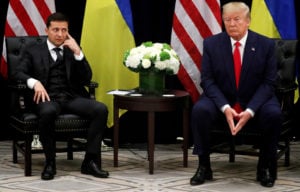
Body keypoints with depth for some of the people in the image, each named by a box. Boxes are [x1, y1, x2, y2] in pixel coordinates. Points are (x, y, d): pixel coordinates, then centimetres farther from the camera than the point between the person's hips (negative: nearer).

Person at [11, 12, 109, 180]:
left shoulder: (73, 51, 20)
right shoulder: (34, 52, 15)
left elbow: (86, 79, 8)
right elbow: (18, 73, 1)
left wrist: (78, 52, -3)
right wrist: (35, 82, -20)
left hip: (72, 97, 3)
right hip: (49, 98, -3)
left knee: (101, 109, -26)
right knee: (47, 112, -40)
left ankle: (90, 161, -21)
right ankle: (50, 163, -22)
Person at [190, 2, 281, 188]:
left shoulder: (266, 45, -5)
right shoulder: (211, 43, -4)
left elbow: (268, 82, -7)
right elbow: (207, 80, -6)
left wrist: (250, 111, -22)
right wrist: (225, 108, -23)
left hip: (255, 102, 0)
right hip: (222, 101, 0)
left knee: (274, 114, -31)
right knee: (200, 110, -30)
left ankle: (265, 167, -10)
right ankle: (204, 166, -15)